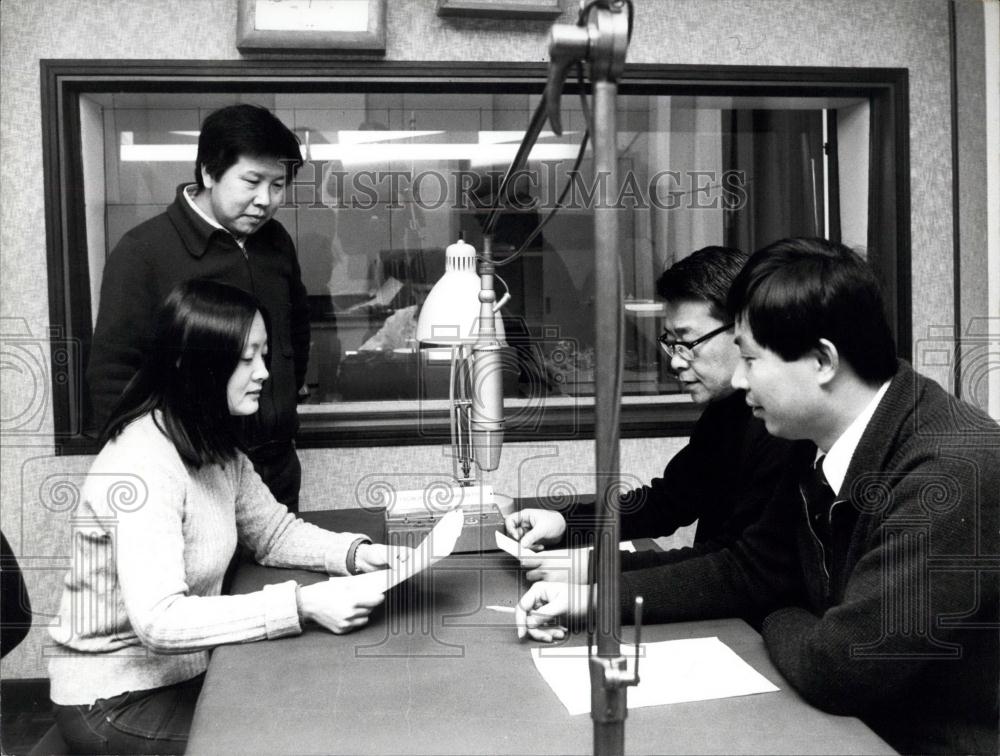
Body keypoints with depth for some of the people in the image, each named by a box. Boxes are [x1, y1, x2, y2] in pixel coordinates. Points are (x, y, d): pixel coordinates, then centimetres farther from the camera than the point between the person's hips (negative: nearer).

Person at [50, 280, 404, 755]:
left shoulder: (215, 446, 1)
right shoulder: (141, 464, -27)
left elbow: (273, 531, 8)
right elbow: (158, 620, -34)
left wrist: (356, 553, -9)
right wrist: (302, 605, -37)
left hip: (188, 670, 8)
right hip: (118, 700, -7)